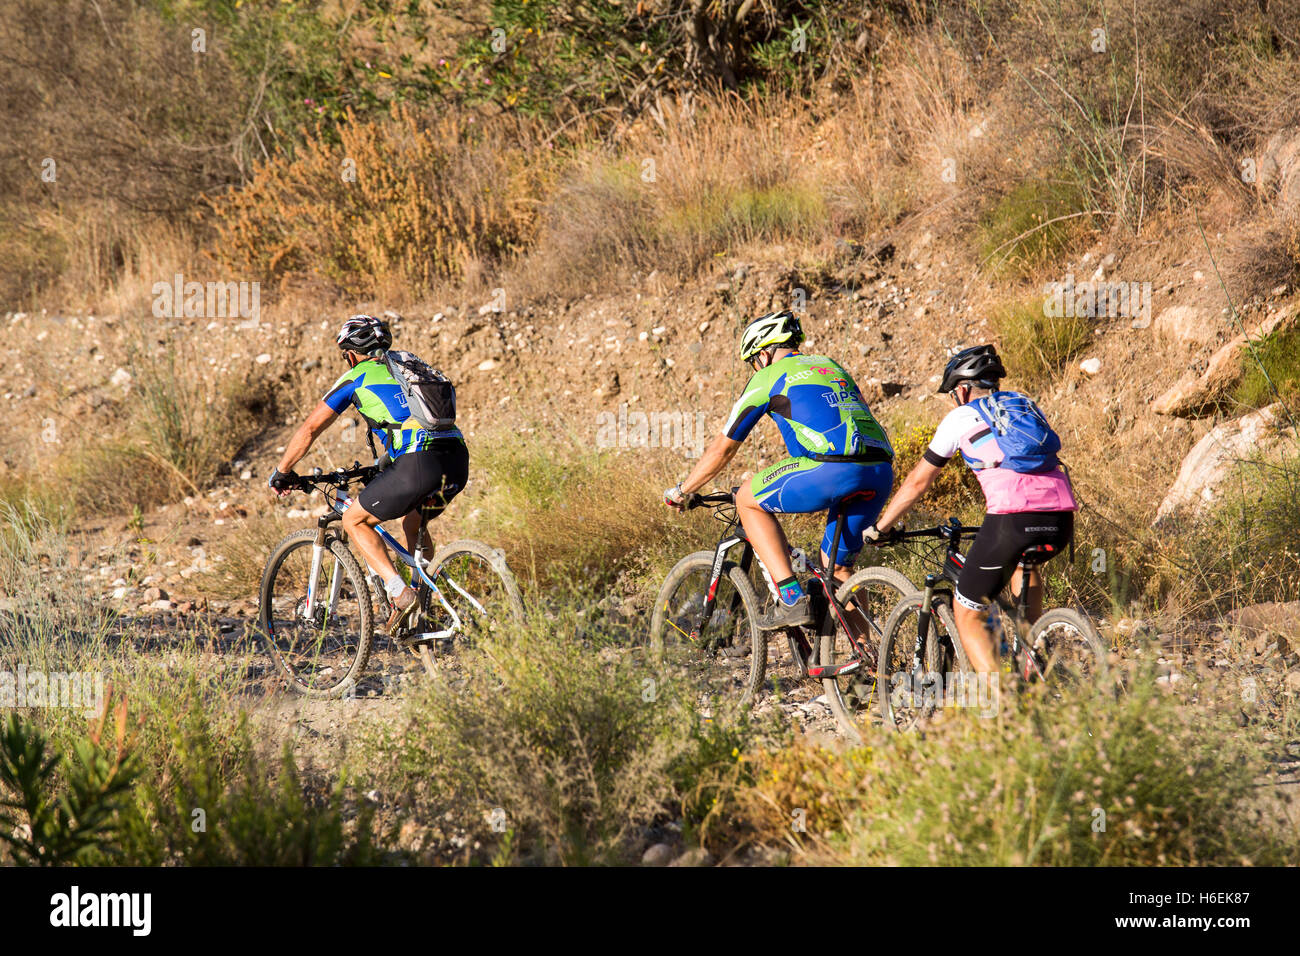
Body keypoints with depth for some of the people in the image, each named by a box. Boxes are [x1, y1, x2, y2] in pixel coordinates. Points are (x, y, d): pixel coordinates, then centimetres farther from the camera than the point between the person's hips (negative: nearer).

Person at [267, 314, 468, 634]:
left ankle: (400, 593, -2)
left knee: (355, 520, 13)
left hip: (418, 464, -6)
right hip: (458, 462, 7)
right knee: (413, 522, 32)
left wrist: (281, 473, 30)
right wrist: (384, 469, 57)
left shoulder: (356, 377, 14)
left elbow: (310, 429, 17)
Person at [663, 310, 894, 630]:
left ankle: (792, 600, 3)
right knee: (836, 569, 24)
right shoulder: (832, 366, 32)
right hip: (882, 474, 7)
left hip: (831, 471, -7)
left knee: (748, 500, 15)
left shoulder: (769, 378, 13)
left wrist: (681, 492, 34)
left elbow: (723, 448, 19)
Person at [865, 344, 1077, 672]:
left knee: (967, 612, 8)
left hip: (1013, 517, -6)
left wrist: (880, 528, 33)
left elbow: (918, 481, 21)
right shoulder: (1027, 407, 29)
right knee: (1023, 557, 41)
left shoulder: (961, 417, 16)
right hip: (1062, 521, 6)